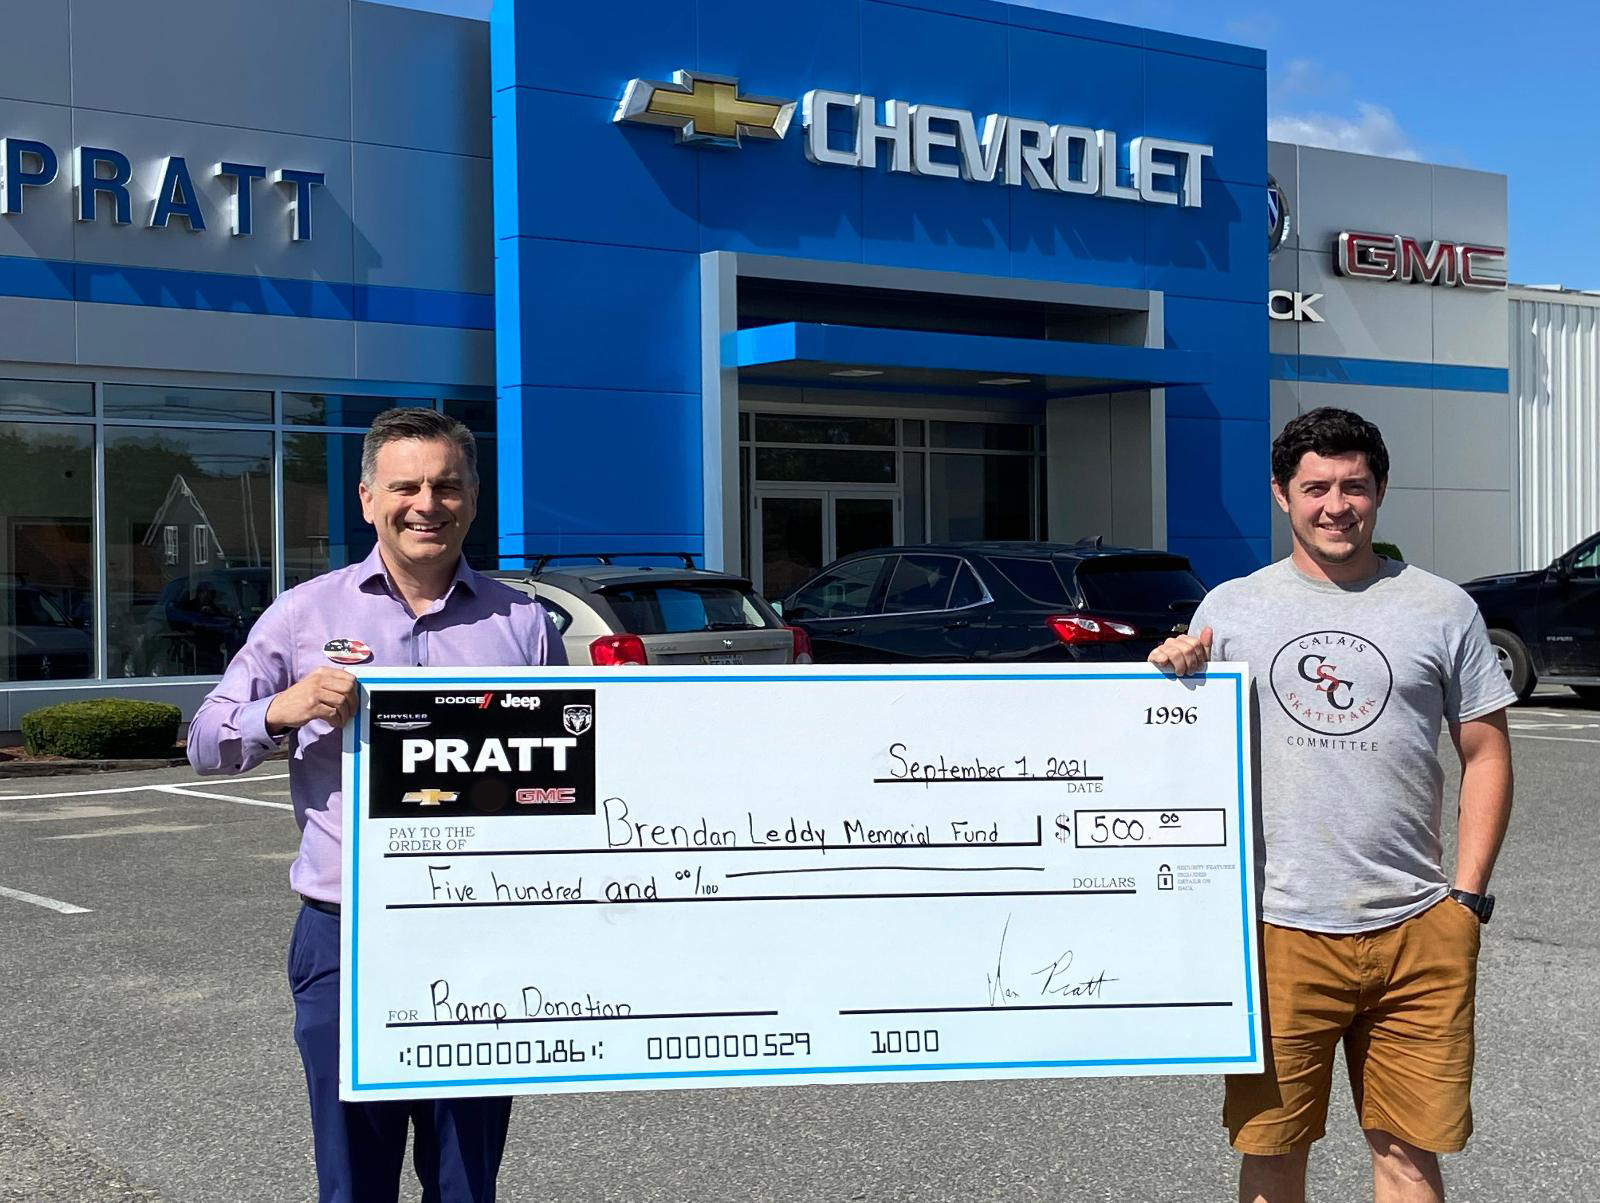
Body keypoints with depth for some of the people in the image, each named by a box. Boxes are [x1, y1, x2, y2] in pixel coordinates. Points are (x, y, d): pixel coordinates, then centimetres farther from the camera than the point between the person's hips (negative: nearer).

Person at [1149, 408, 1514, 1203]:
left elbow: (1485, 754, 8)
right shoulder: (1229, 608, 6)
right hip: (1279, 927, 0)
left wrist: (1467, 894, 0)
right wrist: (1169, 675, -9)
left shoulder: (1441, 608, 6)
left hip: (1417, 929, 0)